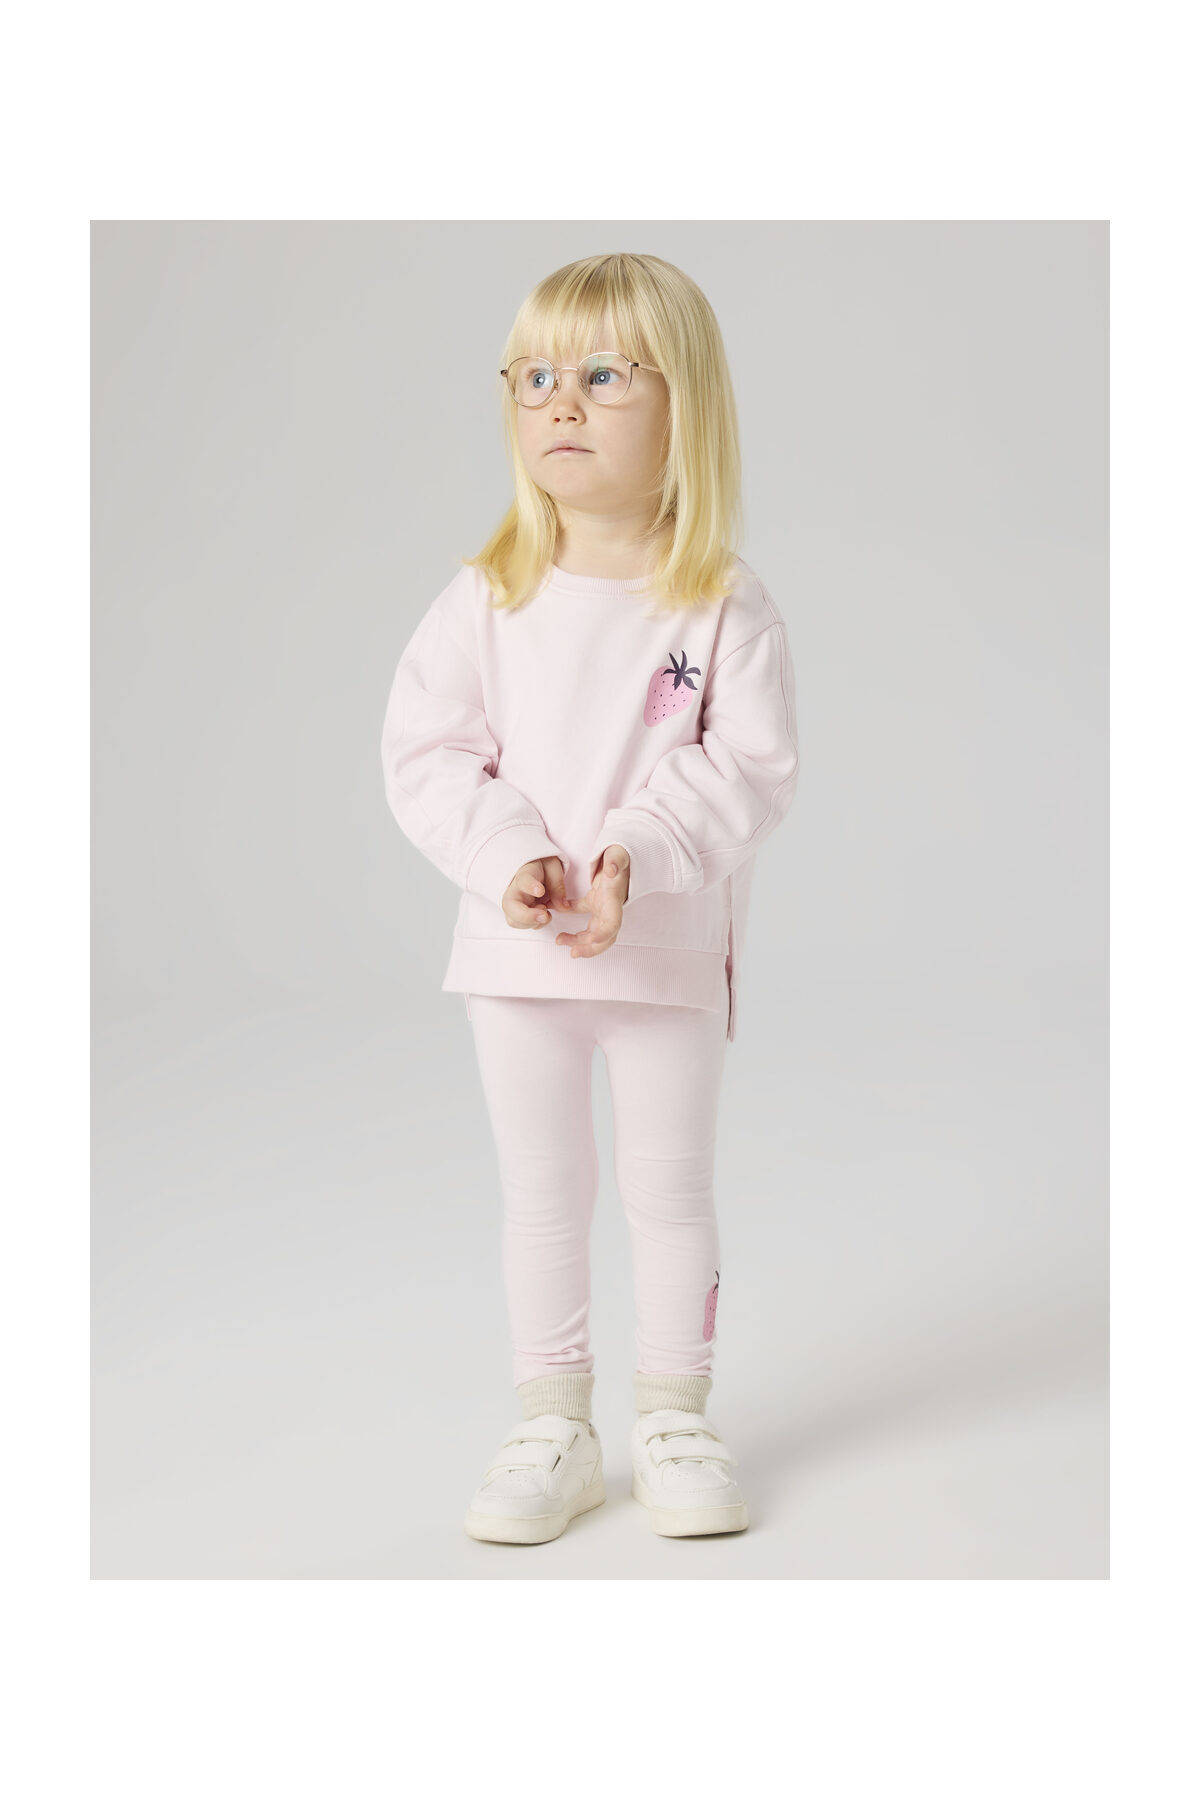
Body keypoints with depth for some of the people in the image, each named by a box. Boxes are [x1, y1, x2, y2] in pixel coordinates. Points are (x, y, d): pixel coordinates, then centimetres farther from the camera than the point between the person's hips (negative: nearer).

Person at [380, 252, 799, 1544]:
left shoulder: (726, 608, -7)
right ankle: (553, 1426, 23)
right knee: (540, 1194, 11)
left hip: (670, 947, -1)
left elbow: (749, 765, -12)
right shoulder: (489, 597, -3)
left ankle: (674, 1417, 26)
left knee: (669, 1187, 10)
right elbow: (424, 750, -4)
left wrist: (640, 853, -26)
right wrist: (508, 856, -19)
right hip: (516, 947, 2)